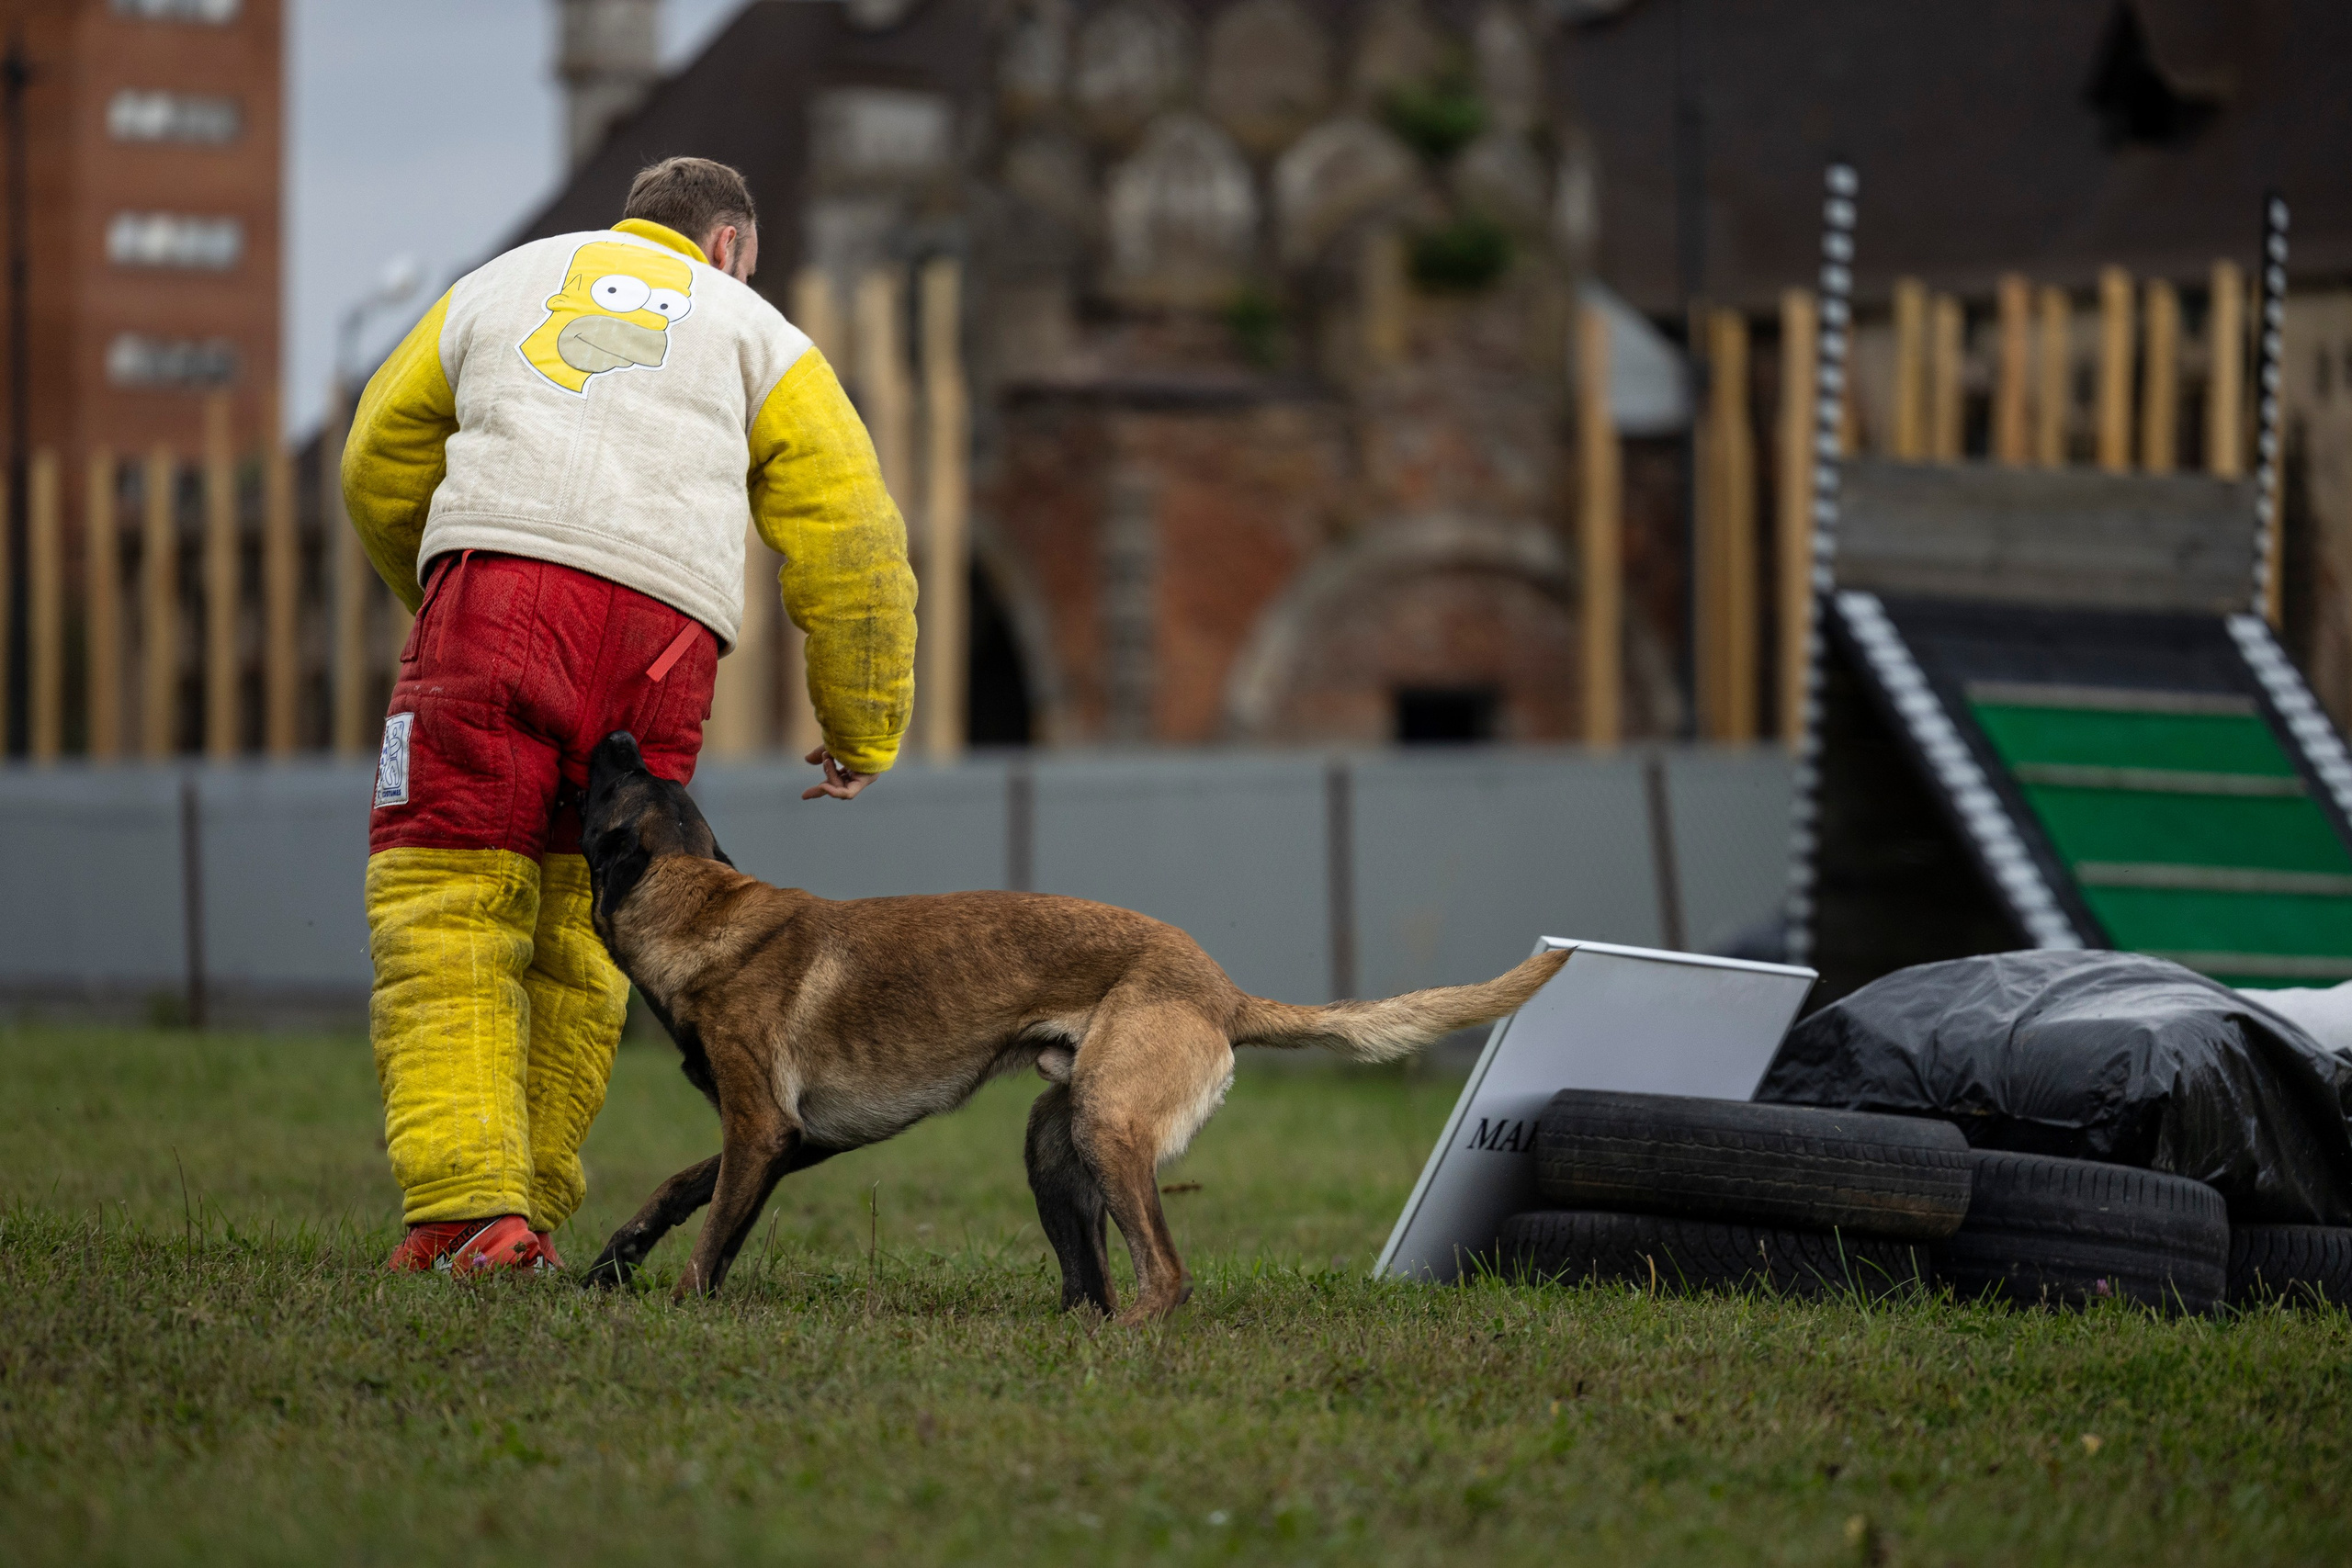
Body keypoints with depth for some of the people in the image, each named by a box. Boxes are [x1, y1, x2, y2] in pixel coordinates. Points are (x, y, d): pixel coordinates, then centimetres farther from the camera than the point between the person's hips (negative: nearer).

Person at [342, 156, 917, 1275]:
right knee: (579, 937, 12)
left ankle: (469, 1207, -15)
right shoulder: (752, 333, 23)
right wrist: (864, 731, 21)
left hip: (494, 584, -1)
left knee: (446, 919, -1)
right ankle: (529, 1203, 10)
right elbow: (851, 531, 13)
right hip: (659, 637, 1)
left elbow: (378, 468, 31)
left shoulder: (500, 285, 28)